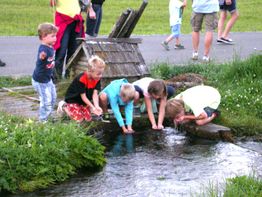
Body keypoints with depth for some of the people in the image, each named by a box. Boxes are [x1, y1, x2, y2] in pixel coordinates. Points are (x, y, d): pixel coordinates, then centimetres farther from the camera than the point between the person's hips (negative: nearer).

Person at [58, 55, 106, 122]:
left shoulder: (97, 79, -16)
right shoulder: (81, 79, -34)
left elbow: (95, 94, -22)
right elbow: (83, 97, -28)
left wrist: (97, 106, -38)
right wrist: (93, 107, -34)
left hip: (83, 101, 6)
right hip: (72, 99, -6)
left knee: (88, 118, -1)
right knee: (79, 119, -13)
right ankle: (64, 106, 8)